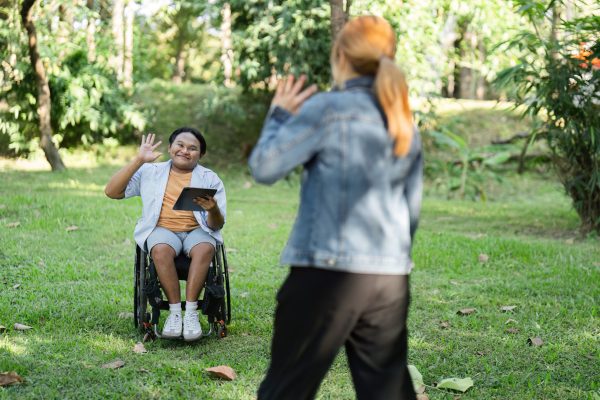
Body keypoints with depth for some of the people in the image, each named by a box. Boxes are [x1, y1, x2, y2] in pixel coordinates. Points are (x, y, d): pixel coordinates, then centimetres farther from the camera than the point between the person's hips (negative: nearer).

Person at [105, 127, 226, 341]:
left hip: (197, 230, 0)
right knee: (161, 249, -36)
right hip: (162, 229, 0)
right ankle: (174, 311, -26)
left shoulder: (210, 179, 11)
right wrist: (139, 160, -2)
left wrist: (213, 210, -21)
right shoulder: (150, 172, 14)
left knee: (204, 249, -36)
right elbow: (112, 191, 3)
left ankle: (191, 312, -32)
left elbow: (217, 225, 3)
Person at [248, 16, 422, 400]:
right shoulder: (407, 124, 11)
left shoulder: (327, 108, -8)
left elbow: (265, 167, -8)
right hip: (391, 278, 6)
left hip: (329, 271, -5)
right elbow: (413, 208, 14)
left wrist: (279, 116, 7)